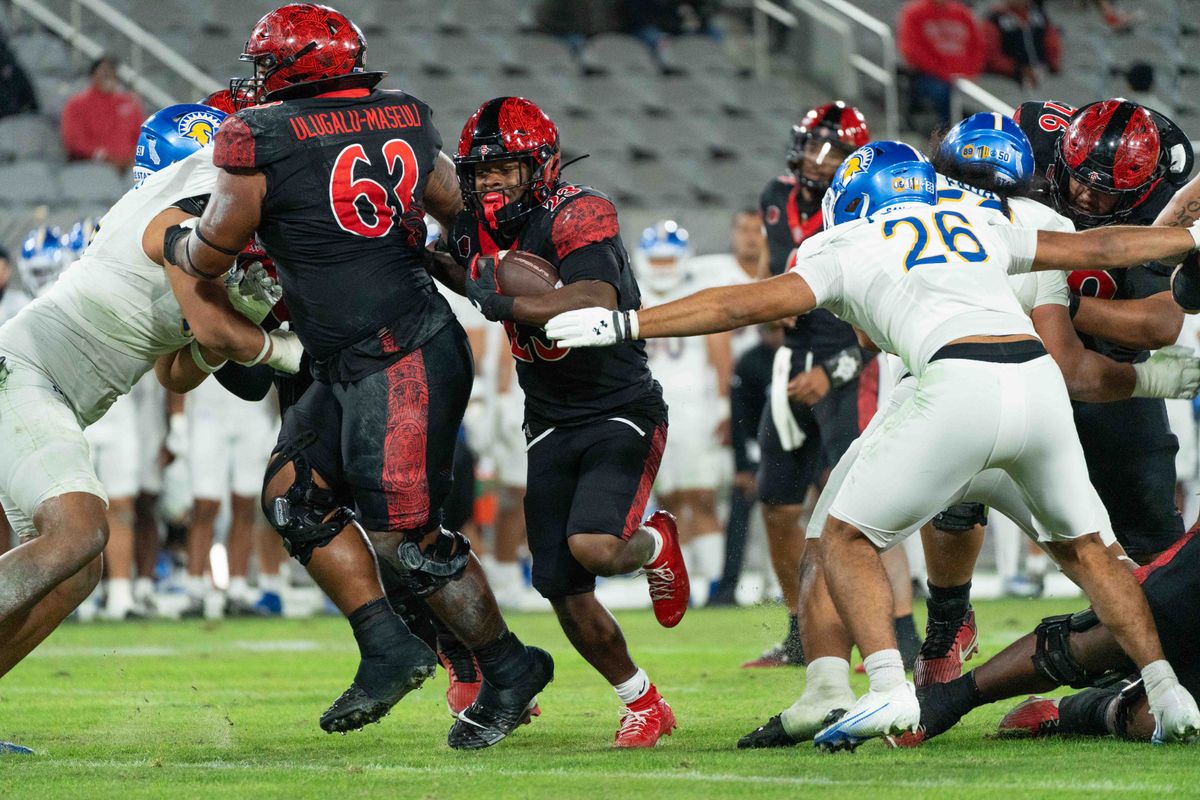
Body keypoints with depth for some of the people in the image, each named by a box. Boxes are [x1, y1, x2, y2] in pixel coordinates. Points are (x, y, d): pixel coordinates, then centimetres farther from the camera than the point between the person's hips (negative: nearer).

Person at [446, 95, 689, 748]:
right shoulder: (477, 230, 1)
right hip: (551, 424, 7)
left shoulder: (578, 215, -20)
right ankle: (644, 706, 22)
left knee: (592, 545, -28)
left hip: (622, 411, -6)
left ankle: (653, 544, 9)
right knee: (565, 592, 2)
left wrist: (506, 304, -45)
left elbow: (597, 303, -38)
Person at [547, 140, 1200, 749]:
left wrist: (625, 324, 13)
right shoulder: (980, 228, 30)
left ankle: (888, 686, -10)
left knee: (847, 537, 11)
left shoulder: (849, 249, 17)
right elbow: (1097, 248, 37)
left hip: (962, 389, -5)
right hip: (1041, 379, 5)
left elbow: (745, 305, 10)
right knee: (1080, 544, 25)